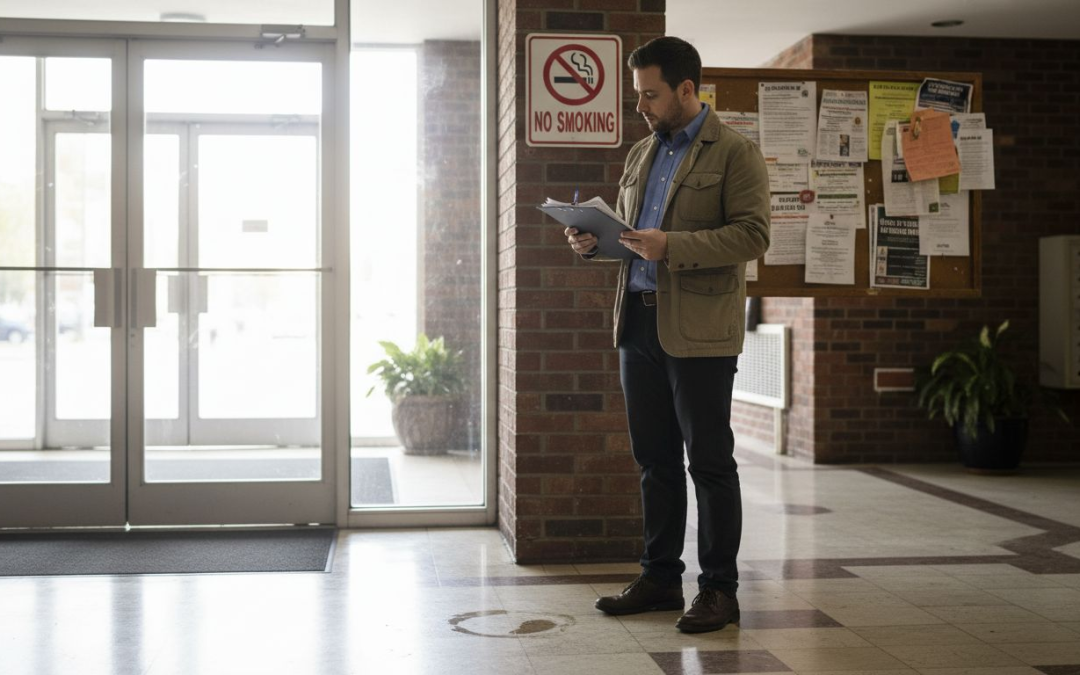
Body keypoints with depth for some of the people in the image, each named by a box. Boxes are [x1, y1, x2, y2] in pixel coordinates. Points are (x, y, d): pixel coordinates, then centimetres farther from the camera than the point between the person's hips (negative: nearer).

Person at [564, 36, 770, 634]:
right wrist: (594, 242, 2)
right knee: (654, 459, 12)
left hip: (699, 330, -7)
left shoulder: (735, 154, -4)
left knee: (709, 461, -1)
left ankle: (719, 589, 8)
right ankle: (660, 577, 22)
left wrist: (672, 246, -23)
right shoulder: (641, 154, 18)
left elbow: (752, 235, -14)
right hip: (639, 322, 7)